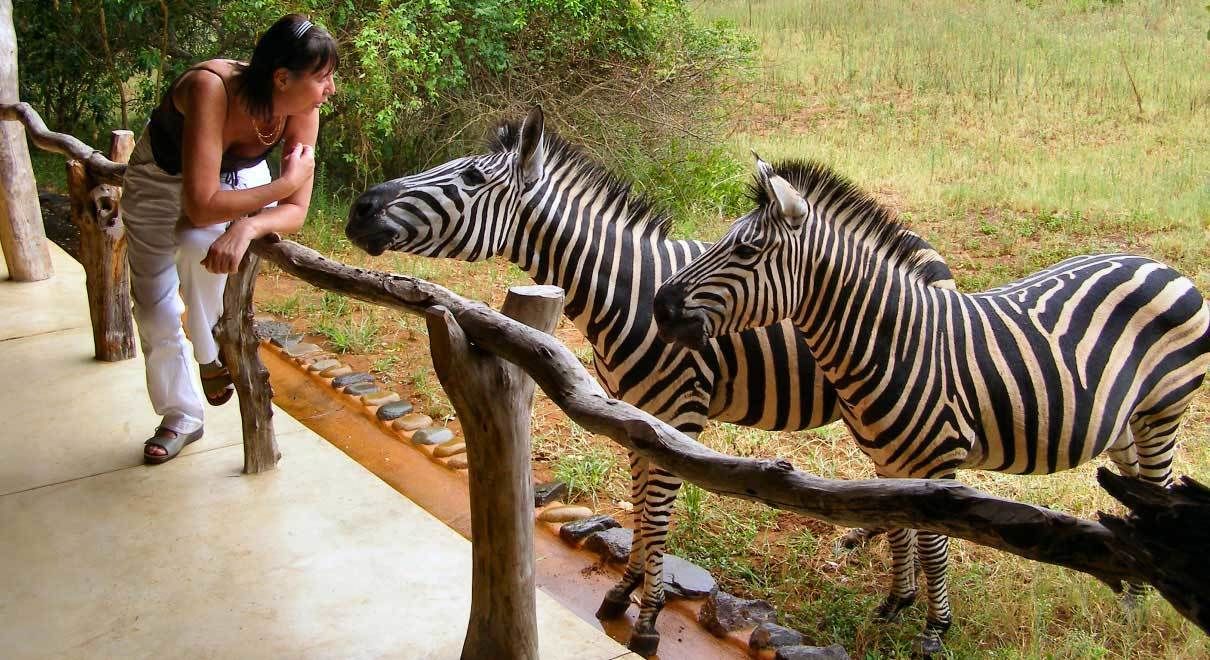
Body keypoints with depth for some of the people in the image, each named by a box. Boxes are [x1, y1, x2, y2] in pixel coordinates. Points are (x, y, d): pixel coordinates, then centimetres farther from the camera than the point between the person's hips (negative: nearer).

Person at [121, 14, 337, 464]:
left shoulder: (302, 111, -28)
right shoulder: (211, 88, -41)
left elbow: (295, 211, -25)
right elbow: (202, 206, -44)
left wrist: (247, 226, -45)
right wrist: (286, 182, -37)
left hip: (235, 177, 2)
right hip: (161, 178, -1)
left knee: (199, 246, -33)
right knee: (156, 312, 3)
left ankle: (214, 356, -6)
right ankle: (181, 418, 27)